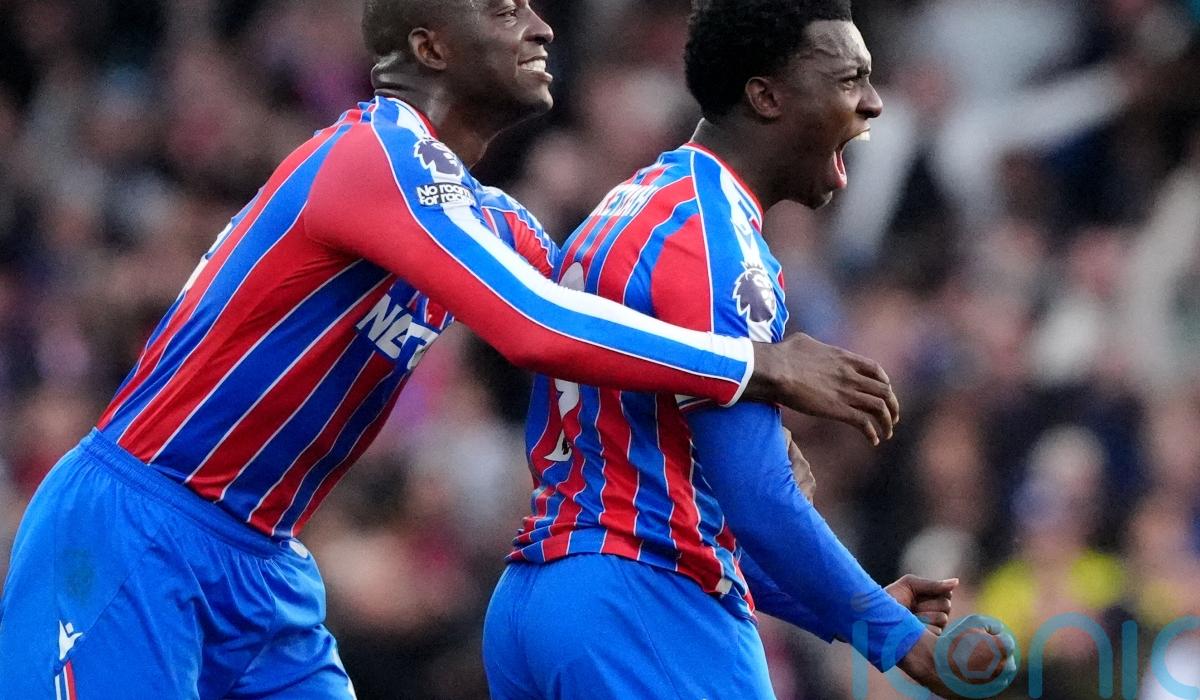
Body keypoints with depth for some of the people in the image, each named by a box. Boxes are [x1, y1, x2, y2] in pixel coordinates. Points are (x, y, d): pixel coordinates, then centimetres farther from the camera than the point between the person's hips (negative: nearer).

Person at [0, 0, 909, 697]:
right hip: (132, 534, -9)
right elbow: (540, 331, -30)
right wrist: (759, 368, -23)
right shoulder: (378, 155, -19)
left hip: (260, 561, 9)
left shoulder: (490, 222, 11)